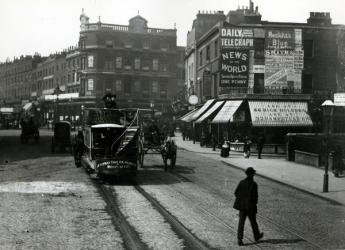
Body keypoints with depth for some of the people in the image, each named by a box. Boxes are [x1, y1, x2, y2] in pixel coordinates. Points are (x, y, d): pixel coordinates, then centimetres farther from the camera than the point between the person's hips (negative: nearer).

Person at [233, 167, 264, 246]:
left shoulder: (241, 182, -2)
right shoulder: (254, 184, -15)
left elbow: (236, 193, 1)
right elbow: (255, 196, -16)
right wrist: (254, 203, 5)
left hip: (242, 206, 3)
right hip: (250, 206, -3)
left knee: (241, 222, 4)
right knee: (253, 222, 16)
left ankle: (239, 239, -3)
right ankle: (257, 236, 36)